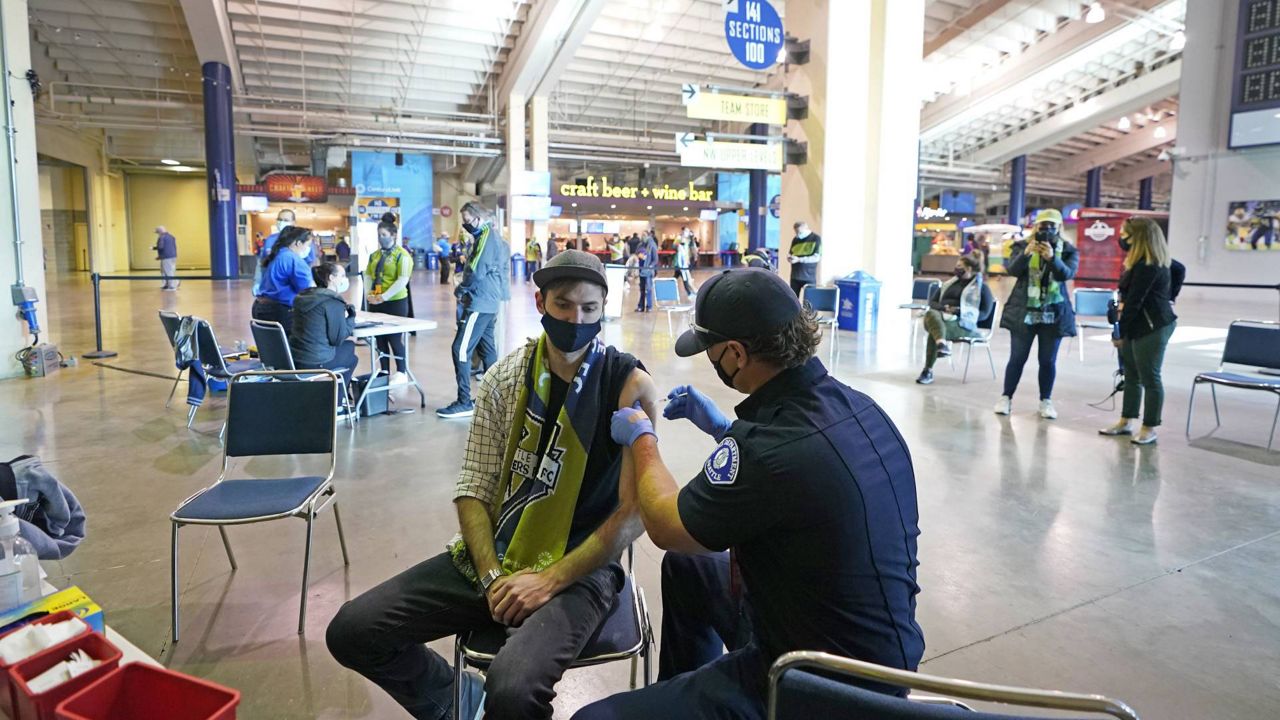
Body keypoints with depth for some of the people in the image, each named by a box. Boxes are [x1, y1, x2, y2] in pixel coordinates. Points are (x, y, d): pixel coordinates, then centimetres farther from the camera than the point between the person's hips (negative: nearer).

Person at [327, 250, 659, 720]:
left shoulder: (629, 385, -11)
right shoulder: (506, 377, 1)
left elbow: (634, 511, -13)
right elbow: (473, 488, 1)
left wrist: (550, 579, -16)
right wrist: (492, 576, -12)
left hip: (578, 569, -4)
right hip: (493, 556, 5)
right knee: (351, 632, -1)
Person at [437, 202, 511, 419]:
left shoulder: (487, 236, -13)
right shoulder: (493, 235, 16)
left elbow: (476, 271, -21)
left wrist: (460, 288, -5)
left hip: (480, 303, -10)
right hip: (489, 302, 10)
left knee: (461, 350, -10)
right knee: (487, 349, 14)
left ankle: (464, 403, -8)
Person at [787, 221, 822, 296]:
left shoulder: (816, 238, -3)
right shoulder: (795, 239, 12)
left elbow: (817, 257, -10)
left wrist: (799, 259, -18)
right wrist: (789, 257, -5)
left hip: (809, 277, -4)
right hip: (795, 276, 4)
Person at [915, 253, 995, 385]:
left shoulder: (981, 287, 10)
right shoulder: (949, 284, 27)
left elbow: (984, 314, 1)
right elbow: (932, 302, 21)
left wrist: (959, 311, -13)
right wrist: (943, 308, -3)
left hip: (962, 323, -5)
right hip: (941, 316, 5)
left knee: (933, 332, -35)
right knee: (930, 314, -34)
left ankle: (928, 371, -34)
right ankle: (942, 344, -56)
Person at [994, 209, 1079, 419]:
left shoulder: (1068, 251, 2)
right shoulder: (1022, 245, 1)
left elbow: (1067, 274, -15)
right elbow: (1013, 270, -14)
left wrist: (1052, 257, -31)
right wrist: (1026, 253, -30)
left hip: (1054, 314, 1)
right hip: (1024, 312, -1)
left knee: (1048, 360, 6)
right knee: (1017, 358, 3)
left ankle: (1046, 401, 17)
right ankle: (1006, 397, 13)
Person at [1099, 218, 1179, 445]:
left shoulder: (1147, 267, -19)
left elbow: (1134, 302, -19)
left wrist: (1120, 331, -14)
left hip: (1152, 327, -10)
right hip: (1139, 325, 10)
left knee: (1150, 377, -3)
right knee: (1132, 375, 14)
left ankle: (1149, 428, 4)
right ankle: (1126, 422, 23)